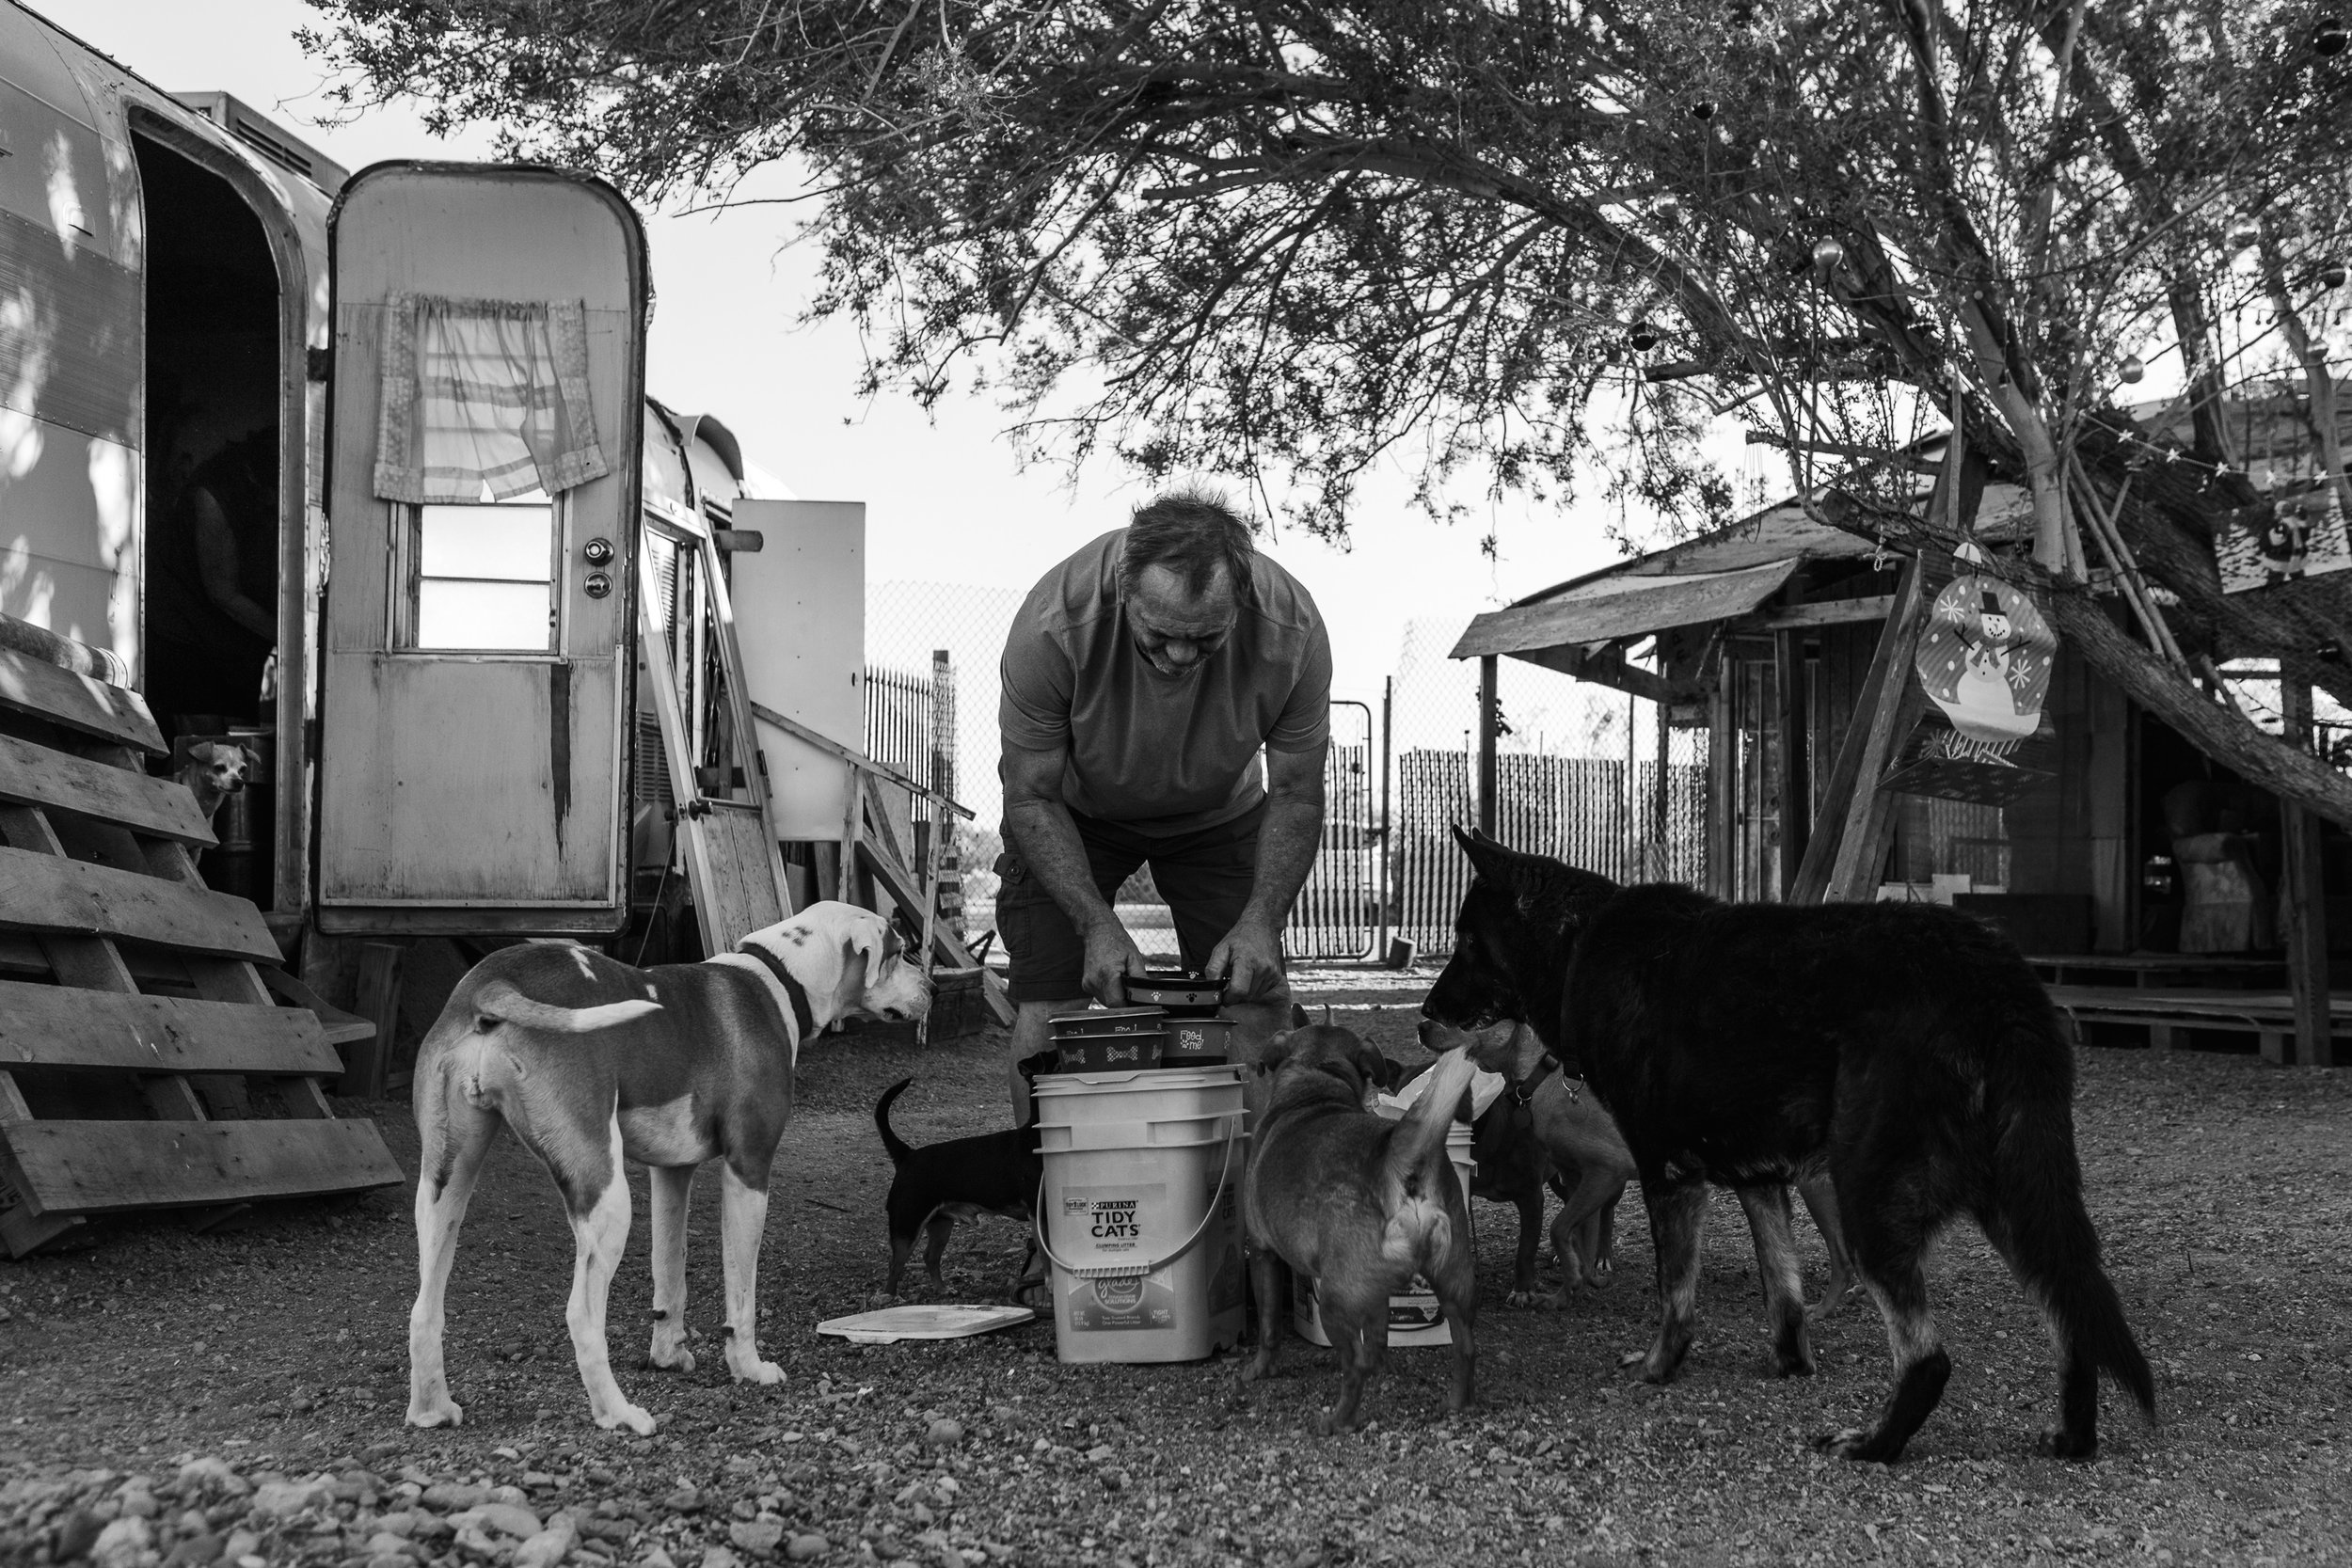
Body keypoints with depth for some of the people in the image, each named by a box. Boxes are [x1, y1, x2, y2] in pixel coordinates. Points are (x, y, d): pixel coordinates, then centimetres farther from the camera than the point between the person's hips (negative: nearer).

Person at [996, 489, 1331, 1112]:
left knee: (1262, 1002, -8)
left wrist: (1261, 921, -29)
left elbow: (1295, 797, -16)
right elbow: (1032, 798, -23)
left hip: (1220, 811, 2)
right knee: (1049, 1010, -12)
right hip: (1077, 809, -1)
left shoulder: (1291, 631, -31)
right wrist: (1096, 924, -32)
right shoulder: (1052, 625, -36)